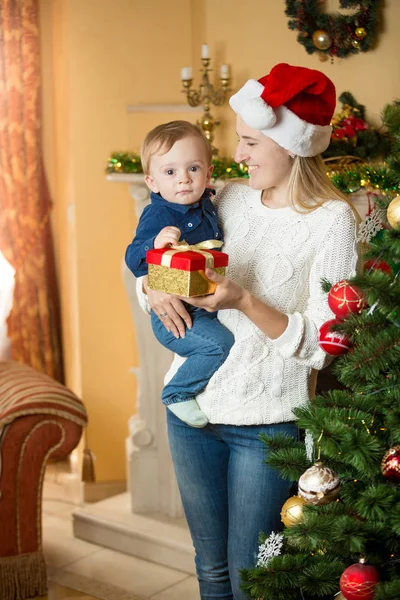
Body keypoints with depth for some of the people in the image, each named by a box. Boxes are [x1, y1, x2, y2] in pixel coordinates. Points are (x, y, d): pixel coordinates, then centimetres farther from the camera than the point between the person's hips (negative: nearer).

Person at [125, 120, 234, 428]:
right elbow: (133, 260, -30)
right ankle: (178, 394, -7)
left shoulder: (206, 206, 5)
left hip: (207, 307, 9)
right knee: (220, 342, -26)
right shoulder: (158, 215, -19)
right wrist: (155, 242, -46)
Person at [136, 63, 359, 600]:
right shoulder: (229, 200, 5)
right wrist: (155, 286, -10)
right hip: (192, 406, 5)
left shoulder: (332, 219, -11)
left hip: (266, 421, -5)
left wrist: (244, 301, -26)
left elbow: (319, 344, -15)